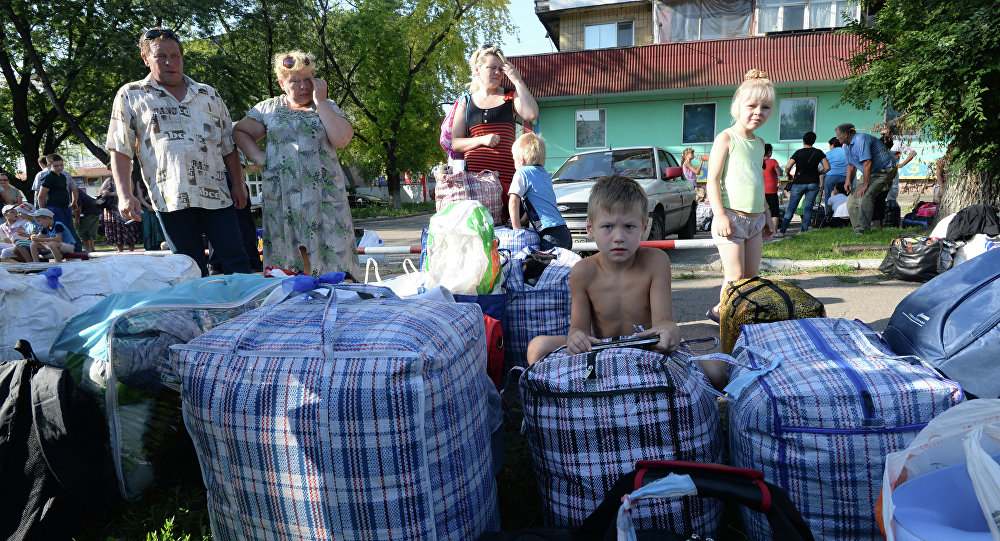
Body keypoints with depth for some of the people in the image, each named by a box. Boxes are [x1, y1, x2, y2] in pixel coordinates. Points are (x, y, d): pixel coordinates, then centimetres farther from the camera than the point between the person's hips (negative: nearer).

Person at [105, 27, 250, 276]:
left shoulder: (209, 94, 18)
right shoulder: (130, 96, 11)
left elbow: (229, 145, 18)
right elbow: (120, 150, 6)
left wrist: (238, 184, 10)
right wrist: (125, 195, -3)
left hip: (217, 195, 2)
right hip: (172, 198, -2)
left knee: (236, 261, -1)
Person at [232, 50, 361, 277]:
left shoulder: (327, 108, 11)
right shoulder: (269, 108, 15)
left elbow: (341, 139, -7)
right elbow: (240, 132, 22)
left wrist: (319, 100, -4)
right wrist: (259, 156, 5)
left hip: (325, 195, -1)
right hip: (281, 196, 1)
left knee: (332, 255, -7)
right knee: (286, 259, 1)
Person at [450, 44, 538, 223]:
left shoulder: (510, 96, 13)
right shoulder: (466, 102, 15)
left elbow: (531, 114, -8)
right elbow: (455, 143, 10)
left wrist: (517, 80, -2)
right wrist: (482, 140, -7)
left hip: (506, 173, 0)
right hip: (474, 173, 1)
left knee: (507, 221, -11)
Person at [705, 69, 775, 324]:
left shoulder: (759, 143, 15)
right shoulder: (726, 138, -7)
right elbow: (713, 179, -12)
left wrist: (766, 214, 23)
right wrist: (720, 214, -19)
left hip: (755, 218, 7)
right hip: (731, 216, -7)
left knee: (751, 274, 9)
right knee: (735, 276, -5)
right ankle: (720, 309, 12)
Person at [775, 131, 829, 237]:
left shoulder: (798, 152, -4)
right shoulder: (819, 152, 2)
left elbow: (788, 167, -13)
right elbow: (827, 167, -2)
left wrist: (789, 175, 6)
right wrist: (818, 173, 14)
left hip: (799, 183, -2)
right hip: (813, 183, 2)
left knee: (791, 207, 0)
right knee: (808, 207, 7)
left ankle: (782, 231, -3)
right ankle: (804, 230, 4)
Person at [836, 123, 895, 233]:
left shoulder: (860, 140, -23)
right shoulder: (847, 146, 10)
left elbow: (867, 163, -27)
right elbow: (850, 164, 17)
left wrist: (865, 185, -25)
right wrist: (848, 180, 0)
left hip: (884, 170, -10)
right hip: (870, 173, 10)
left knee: (865, 196, -27)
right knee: (852, 199, 2)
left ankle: (863, 229, -26)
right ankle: (857, 229, 3)